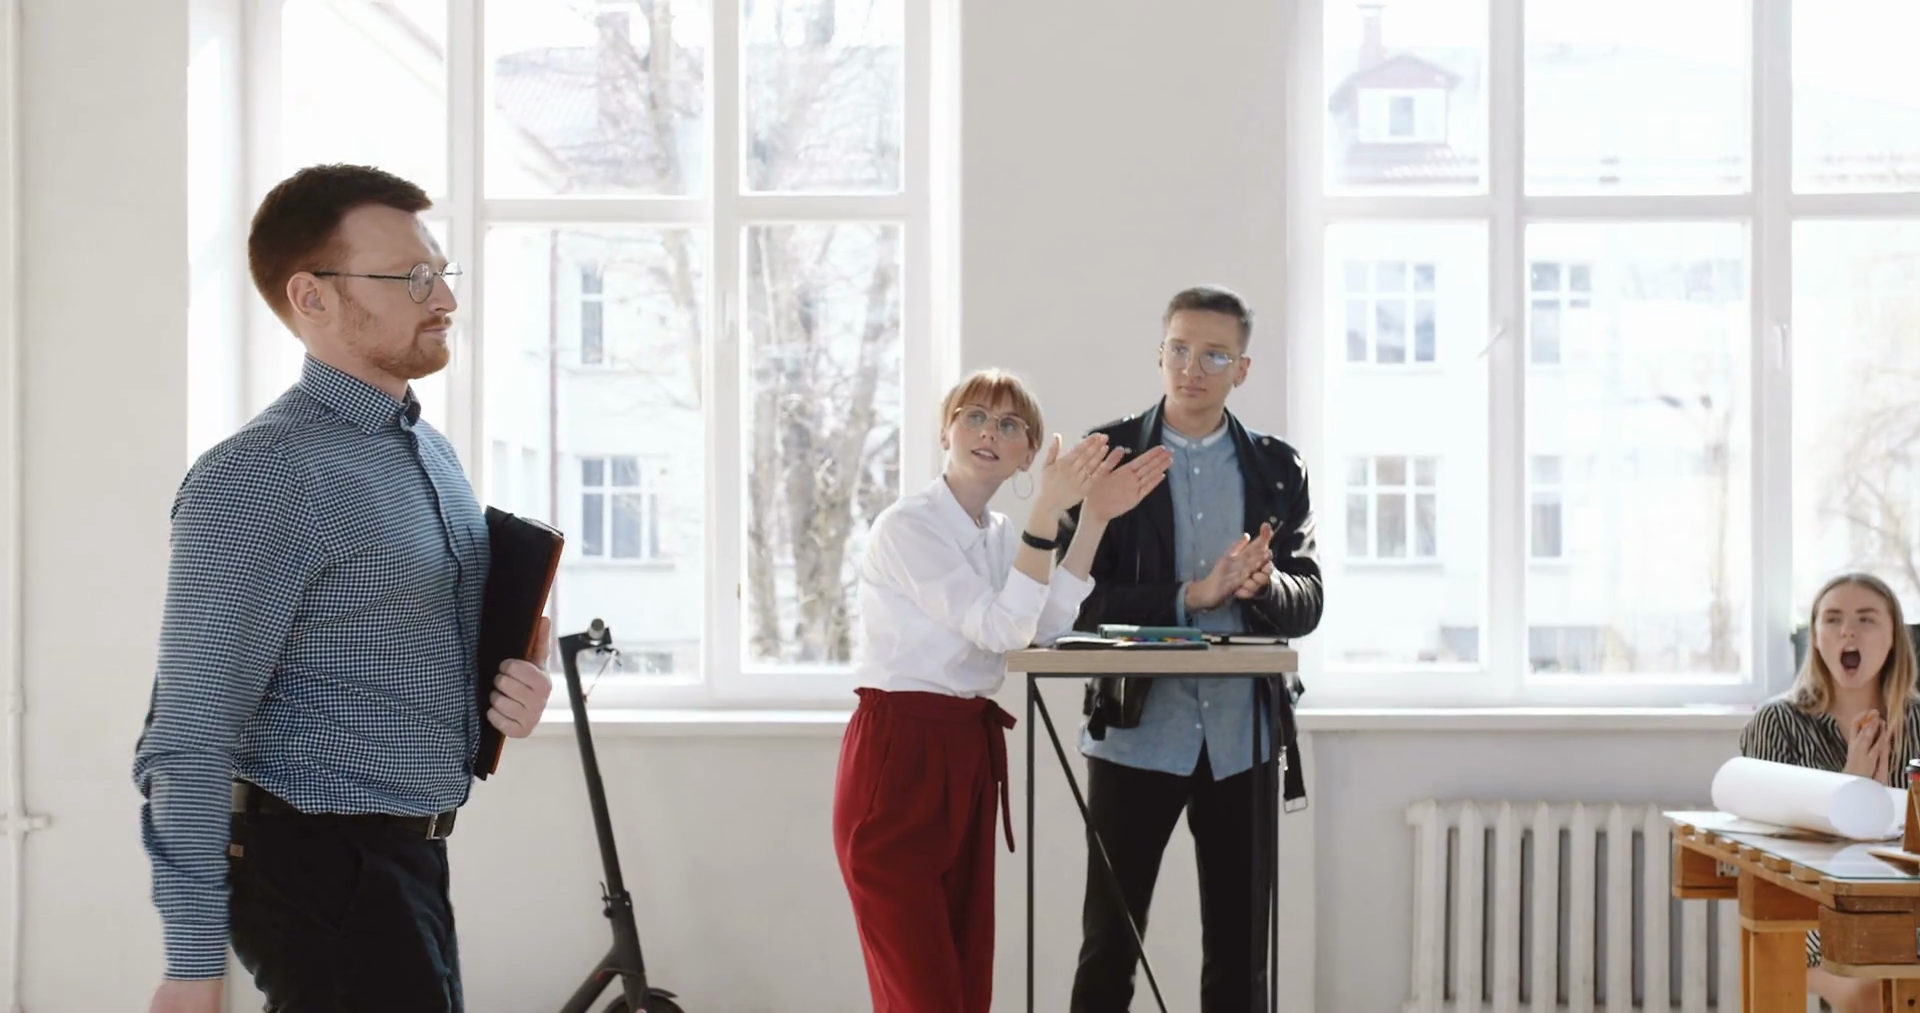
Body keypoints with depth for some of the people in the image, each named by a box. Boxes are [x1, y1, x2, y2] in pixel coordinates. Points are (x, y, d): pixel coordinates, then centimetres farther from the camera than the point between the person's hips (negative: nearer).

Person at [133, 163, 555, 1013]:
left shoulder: (431, 450, 8)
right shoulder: (261, 479, -19)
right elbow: (190, 742, -21)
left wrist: (514, 680, 0)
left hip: (406, 856, 8)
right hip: (323, 868, -8)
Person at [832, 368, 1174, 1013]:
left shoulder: (1000, 533, 13)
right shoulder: (906, 525, -12)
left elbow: (1047, 627, -5)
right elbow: (999, 628, -23)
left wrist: (1094, 517, -7)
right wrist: (1048, 510, -25)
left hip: (970, 757, 8)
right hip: (897, 758, -8)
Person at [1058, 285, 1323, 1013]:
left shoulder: (1277, 468, 7)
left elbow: (1307, 602, 3)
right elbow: (1081, 598, -8)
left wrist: (1258, 585, -19)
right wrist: (1190, 597, -20)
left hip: (1242, 738, 3)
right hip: (1136, 733, -2)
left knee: (1240, 952, 11)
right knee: (1108, 950, 4)